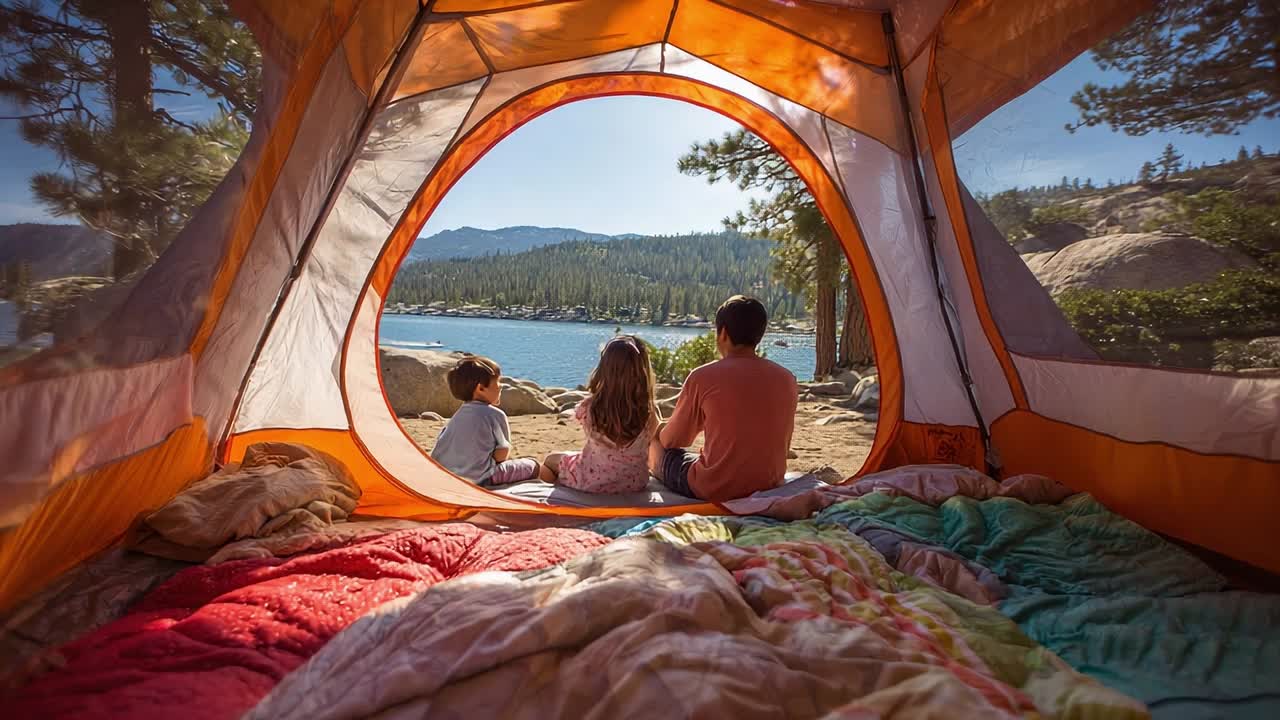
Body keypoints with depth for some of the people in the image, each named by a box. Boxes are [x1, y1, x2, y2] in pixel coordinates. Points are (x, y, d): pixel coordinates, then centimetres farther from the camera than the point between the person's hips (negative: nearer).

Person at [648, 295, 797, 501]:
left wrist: (661, 431, 22)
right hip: (770, 487, 5)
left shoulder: (704, 376, -13)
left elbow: (671, 441, -1)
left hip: (714, 490, -5)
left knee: (655, 445, 18)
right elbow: (783, 445, 9)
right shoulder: (786, 378, -2)